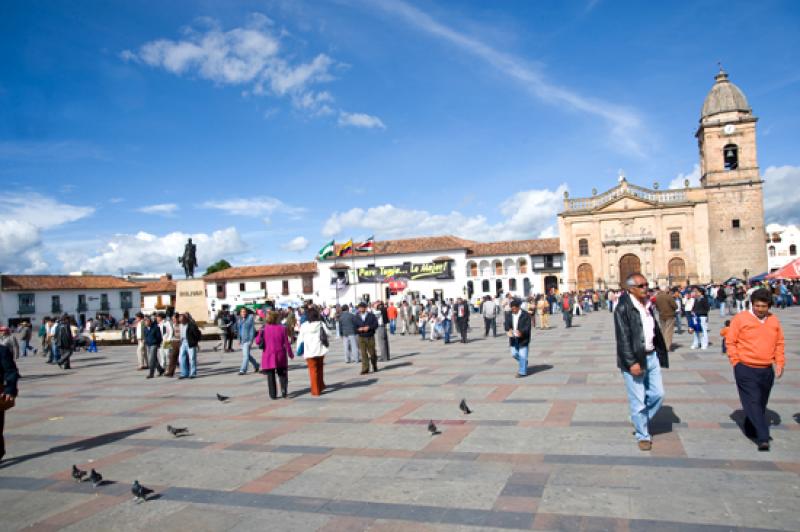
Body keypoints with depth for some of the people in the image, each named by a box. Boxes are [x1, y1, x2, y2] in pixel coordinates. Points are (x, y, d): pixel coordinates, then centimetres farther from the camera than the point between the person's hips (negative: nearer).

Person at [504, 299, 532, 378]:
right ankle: (524, 364, 38)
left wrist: (521, 332, -34)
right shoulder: (509, 314, 3)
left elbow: (527, 327, -16)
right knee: (514, 354, 12)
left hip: (523, 339, -5)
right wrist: (508, 330, -23)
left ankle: (523, 372, 9)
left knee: (522, 355, -2)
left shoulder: (526, 315, -12)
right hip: (513, 339, 5)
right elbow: (506, 324, -2)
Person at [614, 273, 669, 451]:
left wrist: (660, 354, 11)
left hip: (651, 356, 7)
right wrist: (632, 363, -21)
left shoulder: (648, 304, 9)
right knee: (638, 401, 3)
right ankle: (643, 436, 20)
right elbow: (623, 338, -18)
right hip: (634, 360, -7)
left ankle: (640, 421, 33)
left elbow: (655, 330, 15)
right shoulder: (623, 308, -15)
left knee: (658, 394, 11)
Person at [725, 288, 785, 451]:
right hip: (746, 369, -5)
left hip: (767, 370, 5)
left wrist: (780, 363, 7)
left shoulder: (774, 320, 6)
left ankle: (751, 430, 30)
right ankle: (763, 438, -9)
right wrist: (736, 362, -6)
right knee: (753, 402, -10)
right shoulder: (740, 318, -7)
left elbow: (779, 343, 15)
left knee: (761, 404, 14)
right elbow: (730, 341, -3)